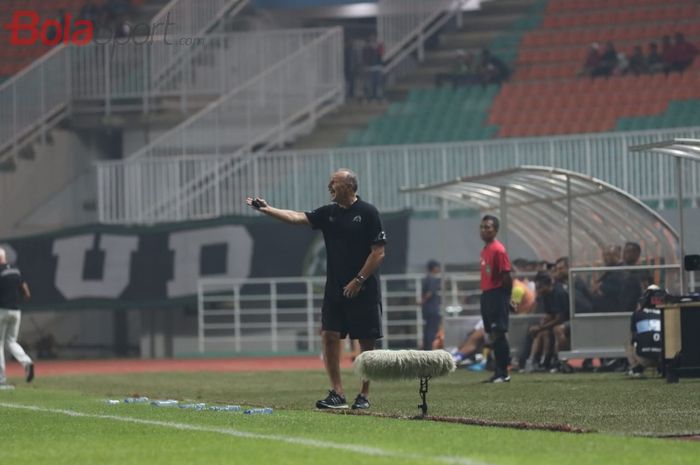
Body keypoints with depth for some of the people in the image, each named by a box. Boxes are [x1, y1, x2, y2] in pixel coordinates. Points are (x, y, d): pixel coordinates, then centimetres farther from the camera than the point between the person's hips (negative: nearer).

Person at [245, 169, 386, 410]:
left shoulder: (368, 213, -6)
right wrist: (267, 209, -12)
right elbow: (298, 217, 0)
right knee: (329, 336, -4)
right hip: (335, 288, 5)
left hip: (363, 289, -5)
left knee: (366, 342, -1)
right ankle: (337, 394, -2)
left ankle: (364, 396, 7)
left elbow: (378, 252, -9)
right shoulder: (328, 213, 10)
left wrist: (358, 281, -13)